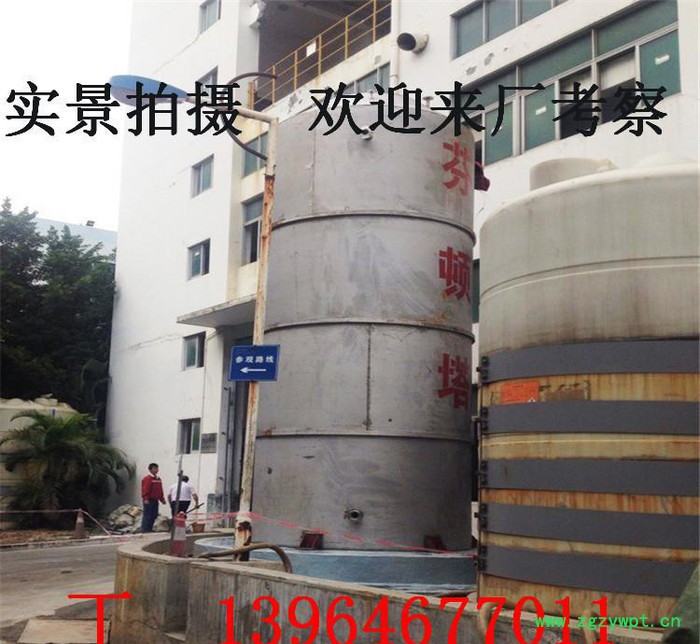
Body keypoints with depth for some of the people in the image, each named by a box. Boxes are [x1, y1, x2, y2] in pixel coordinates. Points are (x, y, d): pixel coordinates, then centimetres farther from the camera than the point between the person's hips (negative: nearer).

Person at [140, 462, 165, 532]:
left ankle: (149, 529, 17)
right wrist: (145, 499, -22)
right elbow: (145, 489, -16)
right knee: (147, 515, -7)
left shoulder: (158, 479, 15)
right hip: (149, 500, -8)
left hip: (155, 500, 8)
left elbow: (160, 490, 20)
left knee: (154, 515, 9)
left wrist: (162, 499, 18)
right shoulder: (147, 478, -9)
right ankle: (144, 529, -4)